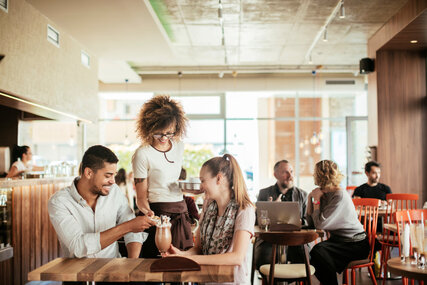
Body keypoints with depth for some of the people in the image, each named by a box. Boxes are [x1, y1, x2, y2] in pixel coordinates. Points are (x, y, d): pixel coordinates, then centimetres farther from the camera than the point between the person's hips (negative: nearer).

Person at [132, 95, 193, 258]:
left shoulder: (179, 146, 9)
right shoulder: (142, 154, -10)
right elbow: (141, 197, -8)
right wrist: (148, 212, -27)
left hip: (181, 212, 6)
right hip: (158, 214, -6)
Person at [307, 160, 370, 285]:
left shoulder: (340, 196, -19)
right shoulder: (324, 194, 7)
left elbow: (320, 224, -24)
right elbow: (311, 222, 4)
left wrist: (316, 200, -13)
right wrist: (310, 198, -1)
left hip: (355, 244, -8)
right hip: (338, 239, 8)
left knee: (319, 251, -30)